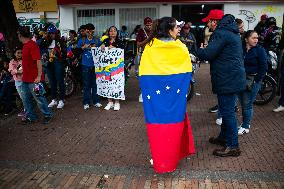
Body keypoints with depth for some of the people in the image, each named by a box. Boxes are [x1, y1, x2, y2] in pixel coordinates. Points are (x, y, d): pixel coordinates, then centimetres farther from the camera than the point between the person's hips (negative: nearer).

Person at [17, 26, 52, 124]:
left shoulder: (32, 45, -15)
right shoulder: (25, 45, 13)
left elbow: (38, 61, -21)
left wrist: (39, 76, -23)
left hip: (34, 79, -9)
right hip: (25, 79, 9)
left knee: (39, 98, 0)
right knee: (26, 99, 13)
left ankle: (47, 115, 15)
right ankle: (30, 117, 25)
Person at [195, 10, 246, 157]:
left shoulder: (221, 33, -17)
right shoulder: (232, 32, 16)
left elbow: (207, 54, -22)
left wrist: (197, 50, -1)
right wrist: (206, 49, 13)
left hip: (227, 79, -10)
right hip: (234, 77, 11)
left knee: (227, 112, -4)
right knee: (227, 109, 20)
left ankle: (232, 146, 4)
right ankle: (224, 137, 35)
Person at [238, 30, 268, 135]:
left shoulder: (260, 50, -4)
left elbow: (263, 67, -6)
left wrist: (256, 80, -9)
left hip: (252, 81, -3)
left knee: (247, 104, 0)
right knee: (243, 103, 9)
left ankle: (246, 126, 12)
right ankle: (245, 122, 26)